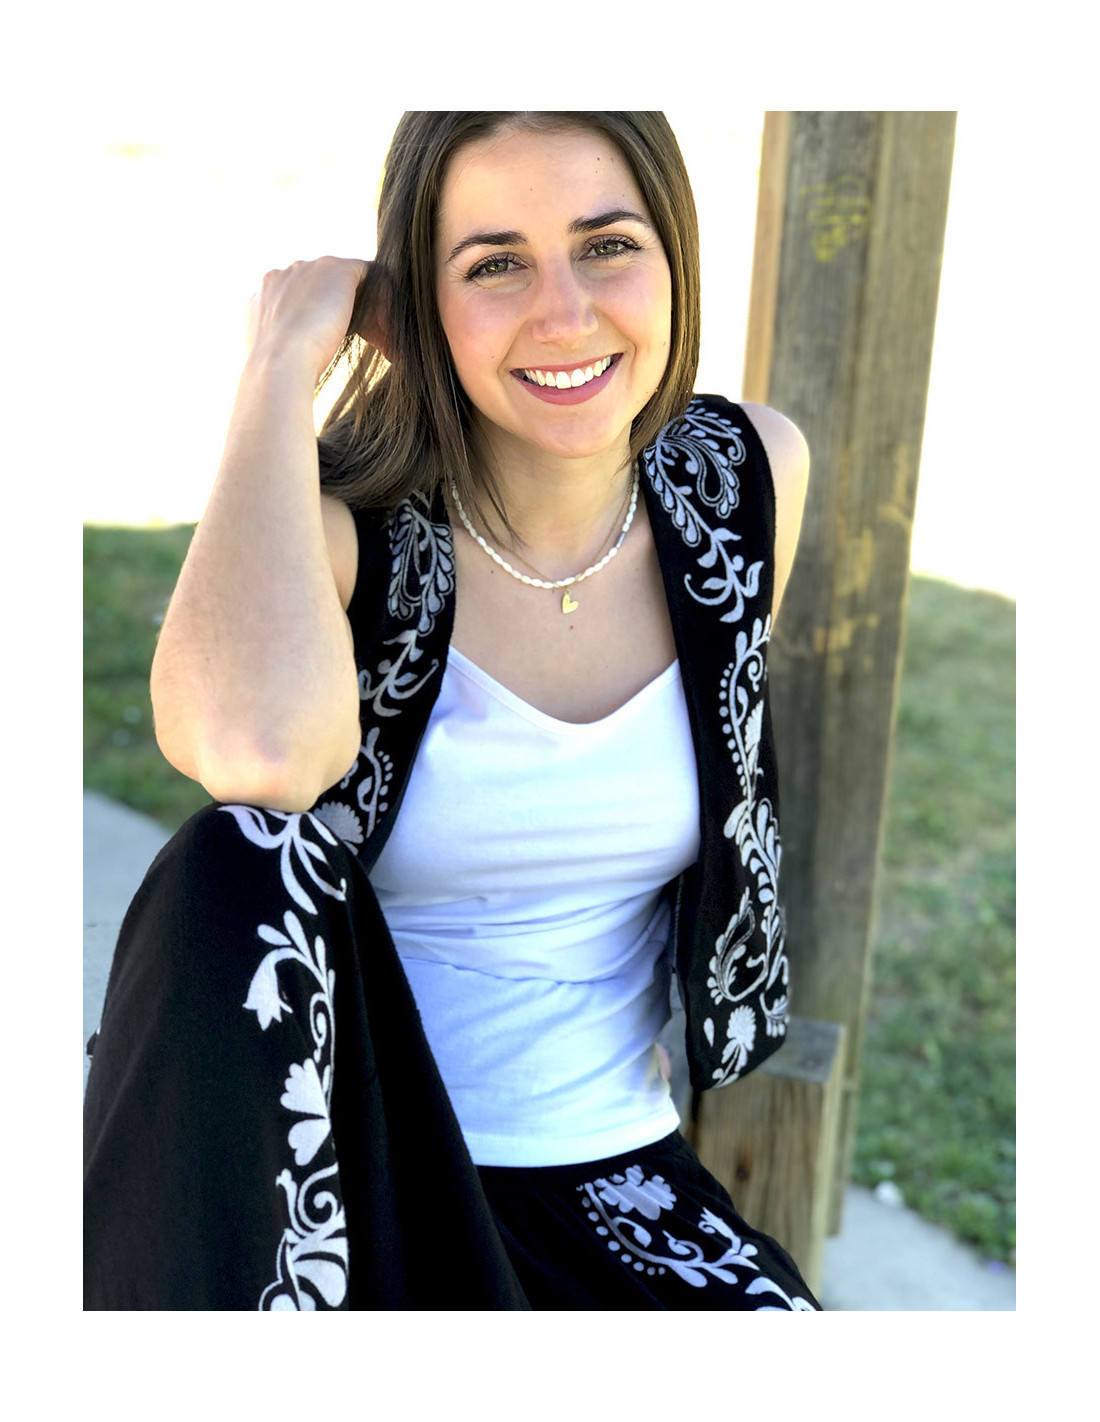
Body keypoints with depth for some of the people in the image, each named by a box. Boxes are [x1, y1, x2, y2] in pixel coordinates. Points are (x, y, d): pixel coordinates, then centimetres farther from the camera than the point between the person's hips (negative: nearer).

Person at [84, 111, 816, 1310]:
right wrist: (282, 363, -26)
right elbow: (256, 746, -40)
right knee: (234, 875, -32)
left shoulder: (752, 480, -4)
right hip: (338, 1157, -2)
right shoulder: (339, 524, -15)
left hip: (603, 1178, 3)